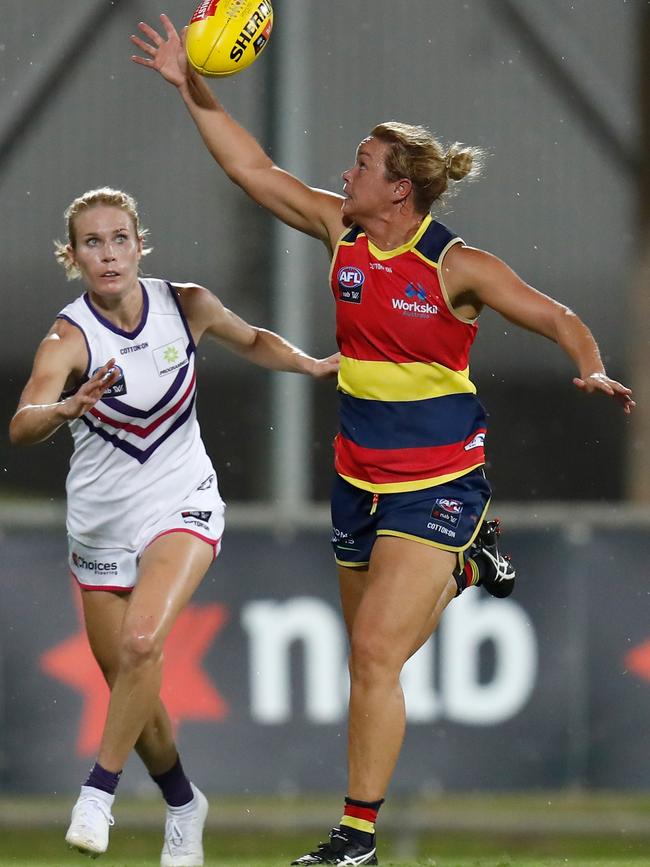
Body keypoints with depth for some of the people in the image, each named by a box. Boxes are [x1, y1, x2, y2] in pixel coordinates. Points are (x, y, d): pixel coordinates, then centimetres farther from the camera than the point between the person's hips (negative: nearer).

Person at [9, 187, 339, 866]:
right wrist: (68, 409, -57)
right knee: (128, 685, 9)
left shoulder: (185, 306, -9)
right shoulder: (68, 339, -18)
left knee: (141, 642, -26)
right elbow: (21, 426, -37)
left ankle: (98, 794, -16)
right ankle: (183, 804, 34)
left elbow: (251, 341, 14)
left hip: (182, 507, -1)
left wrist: (309, 364, -2)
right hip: (100, 523, 1)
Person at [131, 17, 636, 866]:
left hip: (437, 482, -7)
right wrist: (194, 91, 2)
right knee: (373, 653, 18)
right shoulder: (342, 233, 1)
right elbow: (253, 169, 6)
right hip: (360, 476, 7)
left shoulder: (455, 267, -14)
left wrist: (593, 370, -28)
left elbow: (558, 318, -9)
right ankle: (463, 565, 47)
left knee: (373, 655, -14)